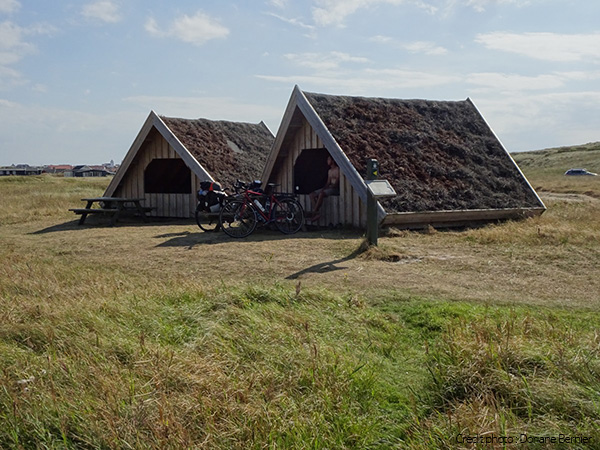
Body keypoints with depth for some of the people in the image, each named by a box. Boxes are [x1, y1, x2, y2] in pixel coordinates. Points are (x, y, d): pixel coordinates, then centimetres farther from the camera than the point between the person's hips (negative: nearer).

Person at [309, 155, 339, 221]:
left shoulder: (338, 170, -6)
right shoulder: (329, 171, 22)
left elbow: (337, 183, -14)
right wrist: (323, 188, 1)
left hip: (335, 189, -9)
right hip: (329, 187, 9)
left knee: (321, 194, -36)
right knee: (312, 194, -9)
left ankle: (314, 213, -31)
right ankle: (317, 213, -23)